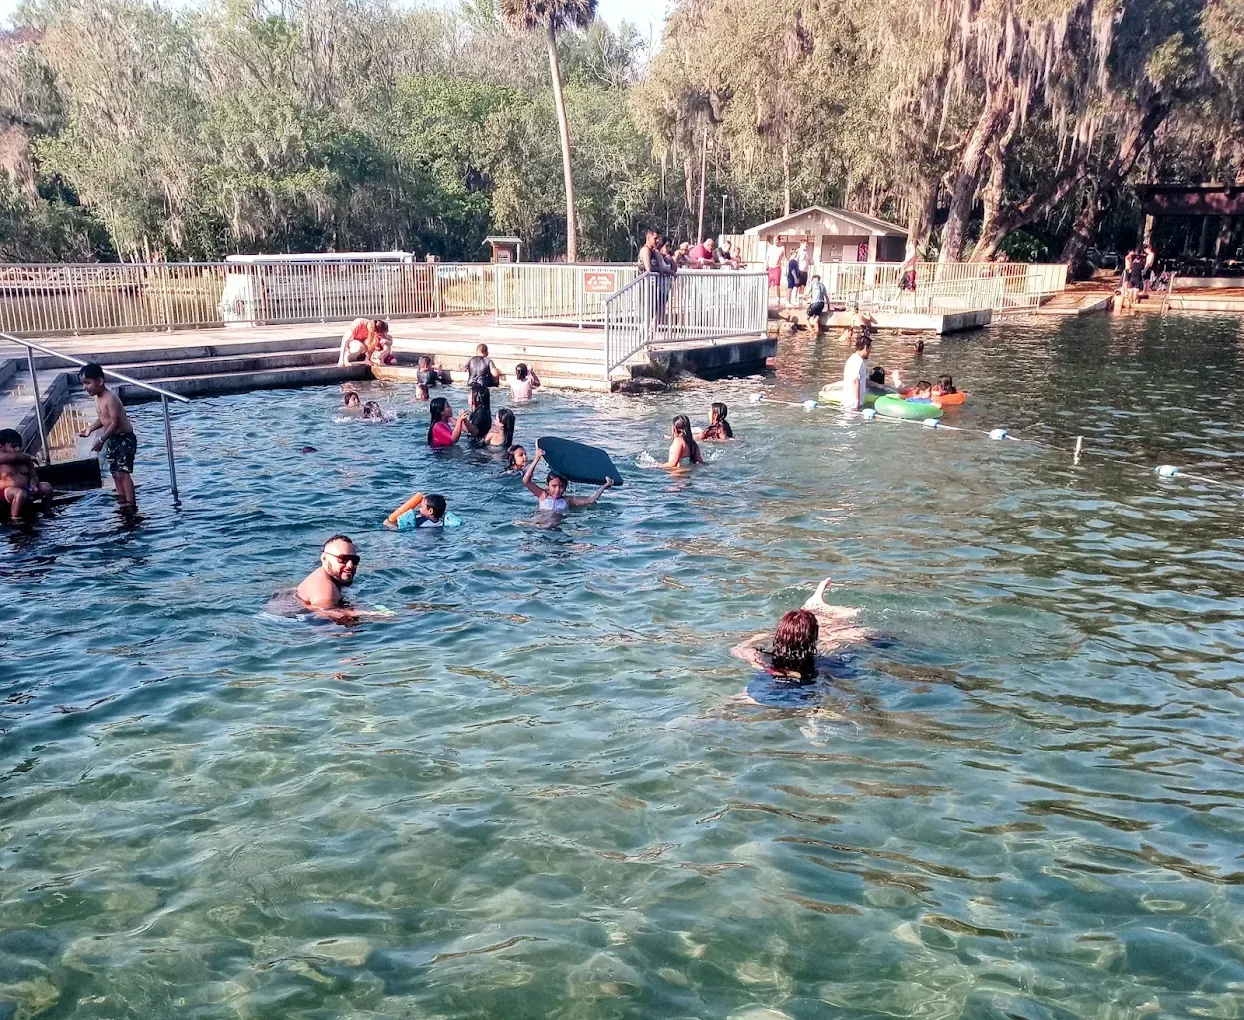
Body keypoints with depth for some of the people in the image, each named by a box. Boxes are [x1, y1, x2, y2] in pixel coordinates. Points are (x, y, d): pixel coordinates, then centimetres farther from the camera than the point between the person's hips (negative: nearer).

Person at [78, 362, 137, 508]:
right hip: (113, 440, 10)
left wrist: (101, 440, -24)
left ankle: (131, 505, -13)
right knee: (116, 473, 12)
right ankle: (123, 502, 19)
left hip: (125, 439, -10)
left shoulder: (110, 398, -22)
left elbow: (115, 423, -24)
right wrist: (90, 428, 2)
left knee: (123, 473, -13)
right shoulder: (98, 398, 7)